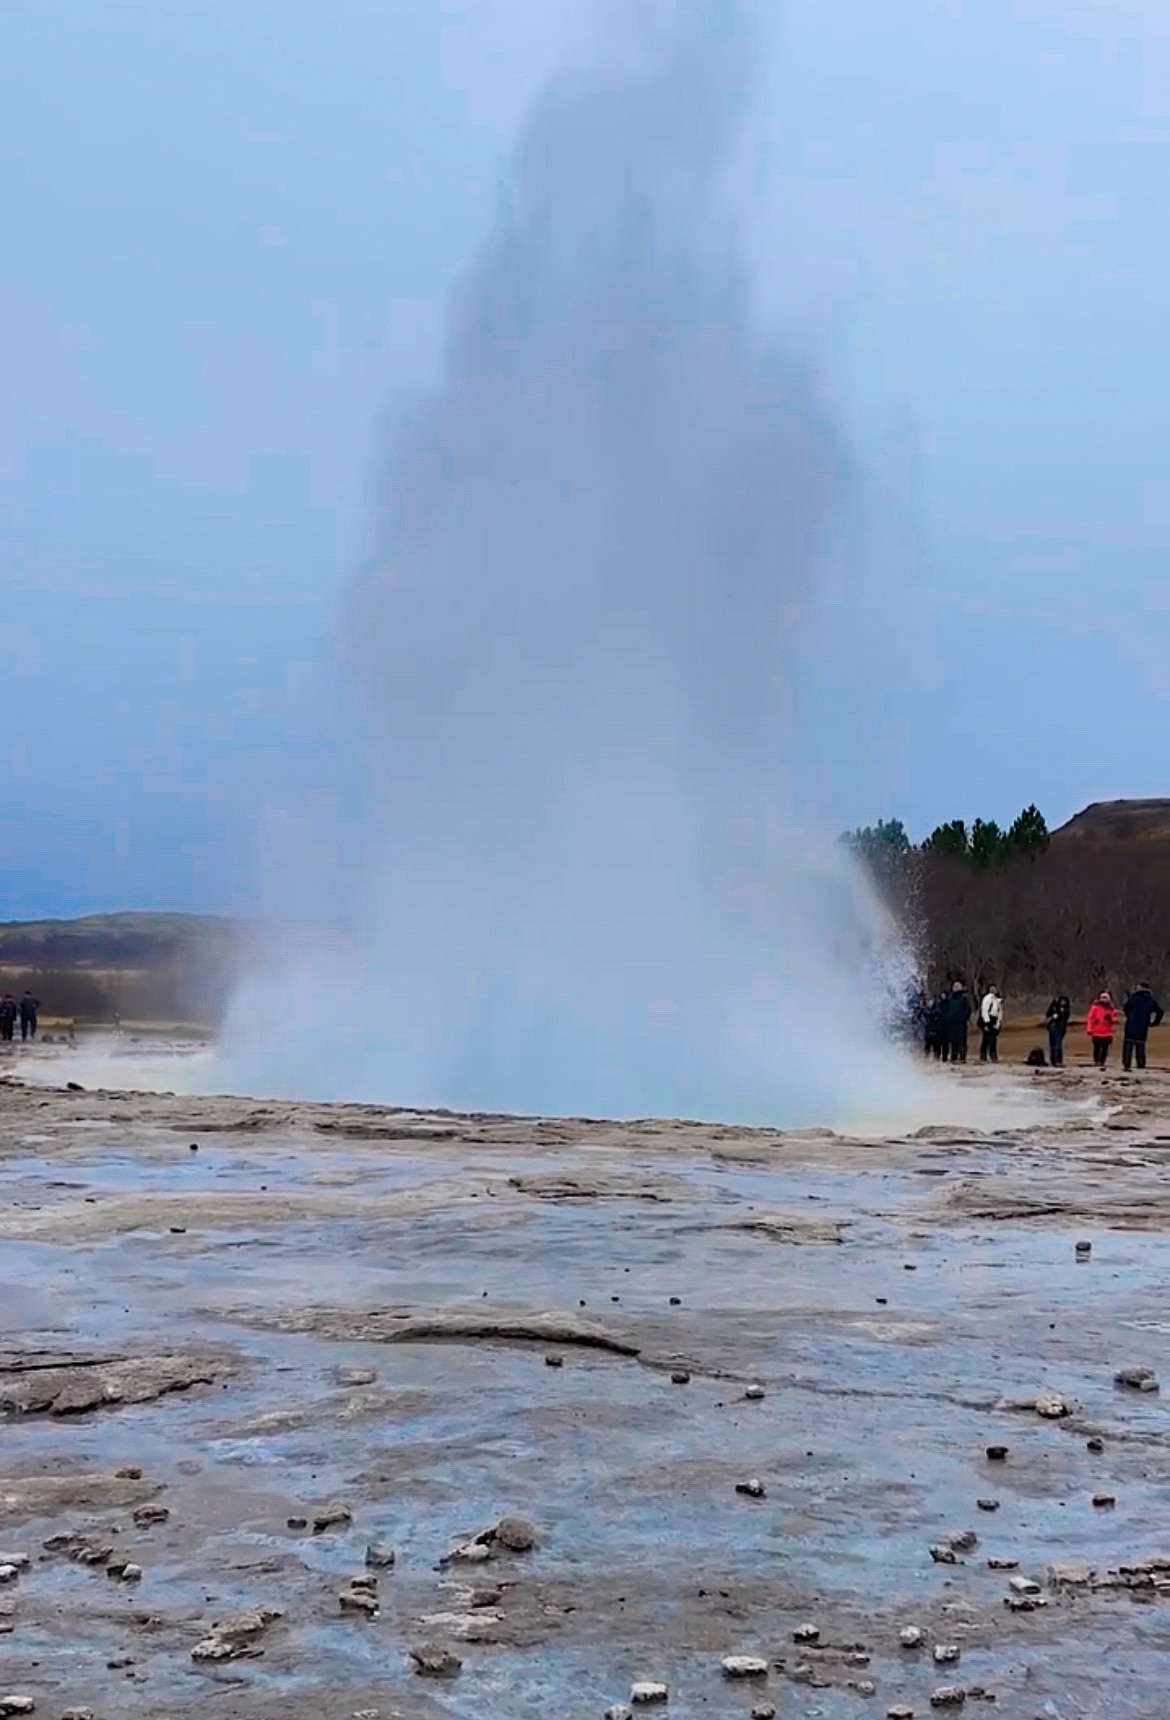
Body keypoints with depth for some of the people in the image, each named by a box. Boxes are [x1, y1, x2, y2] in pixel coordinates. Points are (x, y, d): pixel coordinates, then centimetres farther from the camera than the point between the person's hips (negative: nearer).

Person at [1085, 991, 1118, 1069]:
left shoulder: (1111, 1009, 10)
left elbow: (1114, 1021, 13)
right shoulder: (1095, 1007, -1)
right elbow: (1089, 1018, -4)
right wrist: (1089, 1029, -10)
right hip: (1096, 1033, -3)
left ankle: (1102, 1062, 10)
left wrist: (1111, 1018, -11)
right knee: (1096, 1048, 0)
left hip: (1107, 1034, 3)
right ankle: (1096, 1062, 12)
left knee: (1105, 1049, 2)